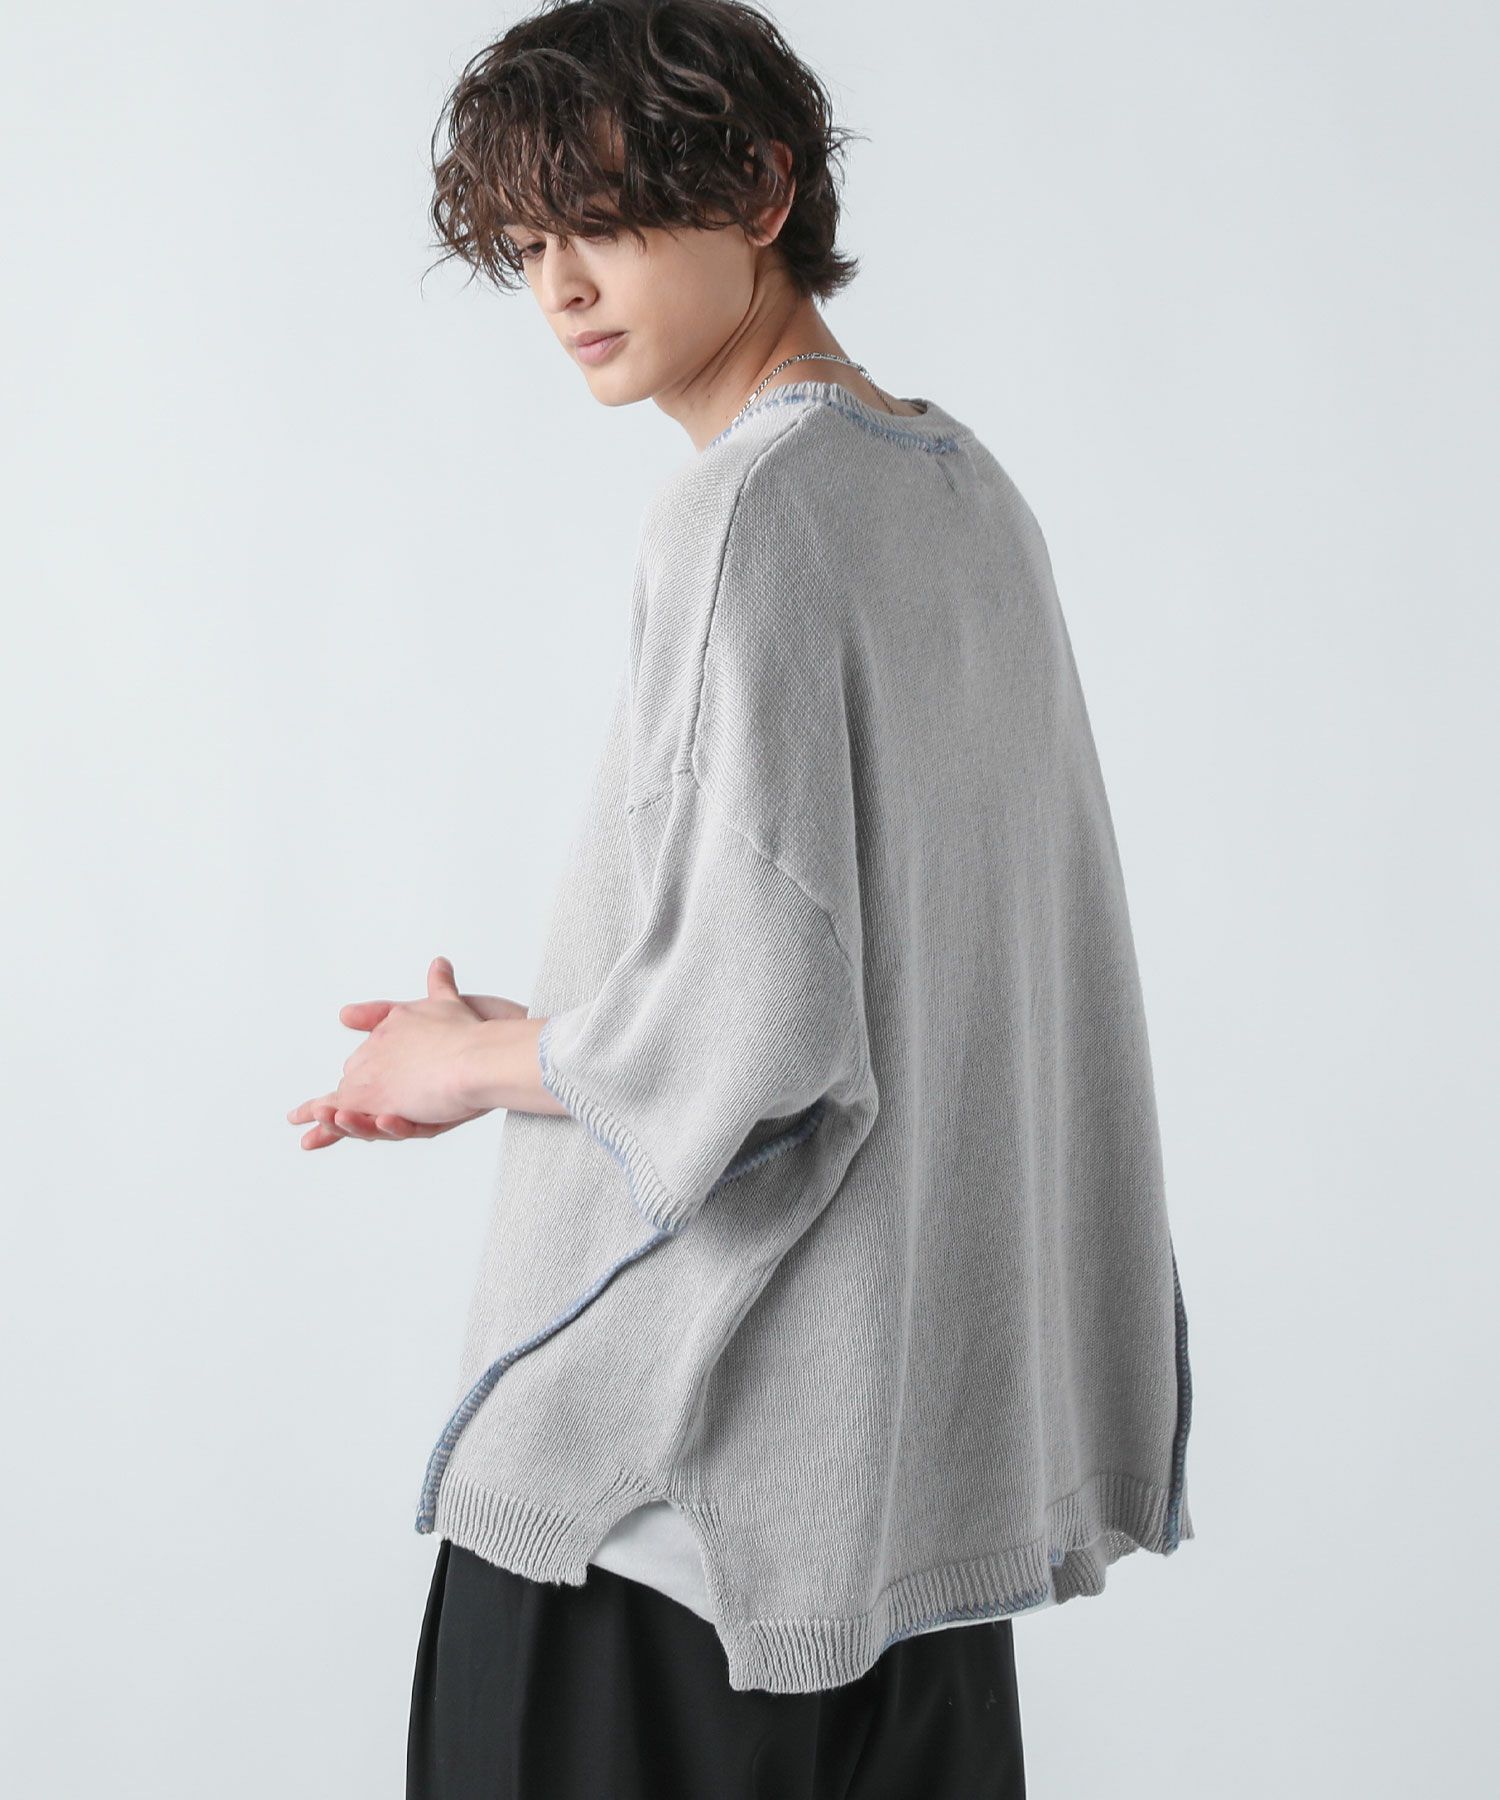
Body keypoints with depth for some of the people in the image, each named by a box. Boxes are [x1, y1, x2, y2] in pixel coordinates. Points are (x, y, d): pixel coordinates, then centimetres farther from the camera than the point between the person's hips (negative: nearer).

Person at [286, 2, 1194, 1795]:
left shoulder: (748, 507, -17)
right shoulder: (967, 488, 9)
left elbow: (755, 1022, -23)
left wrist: (478, 1062, -4)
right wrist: (544, 1025, 16)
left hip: (697, 1444, -9)